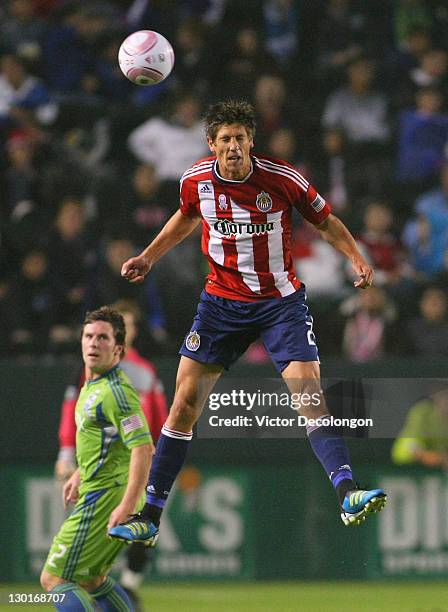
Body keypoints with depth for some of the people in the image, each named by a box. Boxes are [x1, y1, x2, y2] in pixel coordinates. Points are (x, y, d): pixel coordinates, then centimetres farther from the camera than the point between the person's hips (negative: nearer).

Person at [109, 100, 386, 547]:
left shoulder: (283, 180, -15)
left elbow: (326, 222, 0)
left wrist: (356, 259, -13)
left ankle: (347, 495, -25)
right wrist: (148, 257, 15)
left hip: (280, 303, -2)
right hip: (221, 304, 2)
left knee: (309, 394, -19)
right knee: (185, 403, -1)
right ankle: (150, 516, 6)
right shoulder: (195, 182, -6)